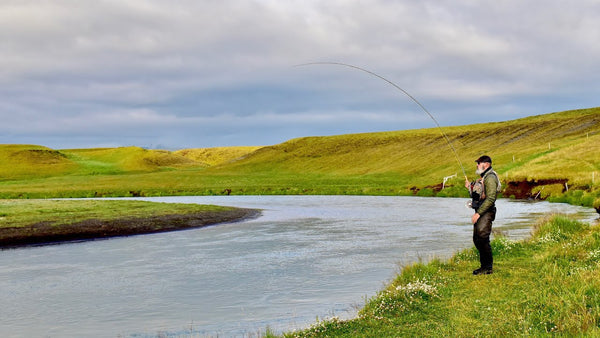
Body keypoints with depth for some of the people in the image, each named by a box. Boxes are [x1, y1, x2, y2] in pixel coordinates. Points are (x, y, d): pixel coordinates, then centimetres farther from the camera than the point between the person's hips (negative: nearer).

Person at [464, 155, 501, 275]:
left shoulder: (490, 178, -14)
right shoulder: (482, 177, 19)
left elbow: (490, 199, -22)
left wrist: (478, 213, -23)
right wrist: (470, 187, 10)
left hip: (486, 213, -10)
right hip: (480, 212, 10)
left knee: (482, 239, -12)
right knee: (477, 239, 11)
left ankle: (488, 267, -5)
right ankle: (484, 265, 19)